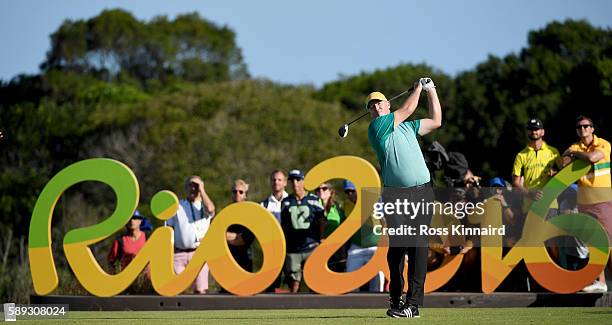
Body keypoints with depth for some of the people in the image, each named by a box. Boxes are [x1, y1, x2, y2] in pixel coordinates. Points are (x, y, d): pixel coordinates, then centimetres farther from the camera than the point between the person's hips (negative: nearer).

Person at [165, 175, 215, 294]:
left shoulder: (204, 206, 11)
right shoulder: (177, 206, 16)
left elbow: (210, 209, -15)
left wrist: (201, 190, -3)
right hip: (179, 253, 1)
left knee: (200, 290, -4)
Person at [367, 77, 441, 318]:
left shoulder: (407, 127, 21)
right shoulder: (376, 128, 3)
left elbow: (436, 121, 30)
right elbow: (407, 109, 2)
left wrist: (431, 90, 29)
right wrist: (418, 88, 18)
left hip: (422, 192, 4)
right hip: (395, 194, -4)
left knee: (418, 245, -6)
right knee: (397, 245, -10)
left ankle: (414, 302, -8)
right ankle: (395, 299, 1)